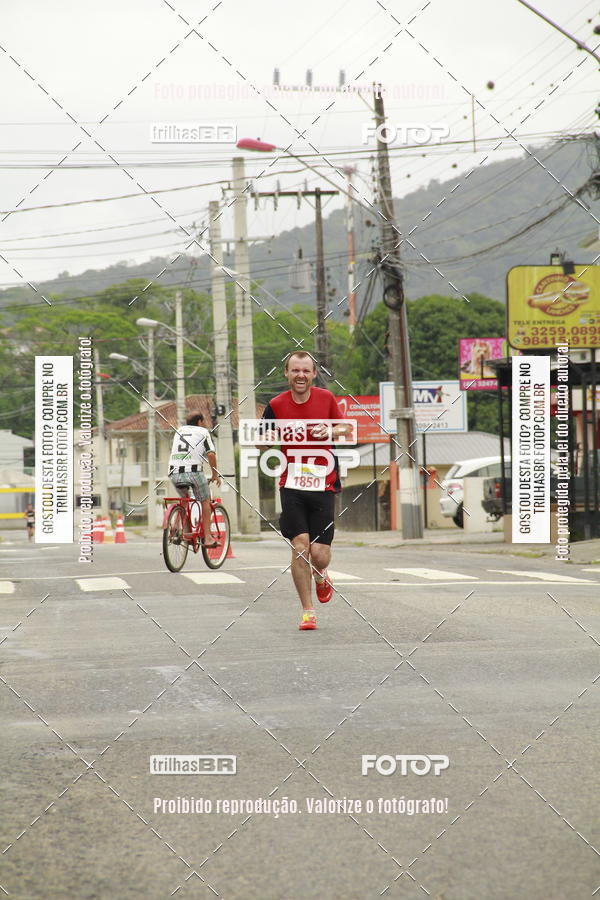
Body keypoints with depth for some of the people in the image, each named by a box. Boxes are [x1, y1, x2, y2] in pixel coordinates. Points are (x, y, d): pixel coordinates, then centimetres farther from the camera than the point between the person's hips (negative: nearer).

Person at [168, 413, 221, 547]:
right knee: (205, 501, 15)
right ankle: (207, 537, 10)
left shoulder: (179, 431, 24)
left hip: (174, 473, 4)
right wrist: (215, 474, 7)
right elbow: (211, 454, -3)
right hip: (193, 471, -4)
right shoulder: (203, 432, 9)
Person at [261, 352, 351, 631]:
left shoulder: (326, 398, 2)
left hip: (323, 485, 0)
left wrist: (330, 432, -7)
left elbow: (345, 428, 16)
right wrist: (267, 438, -15)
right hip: (291, 485, 0)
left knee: (319, 553, -5)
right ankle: (307, 610, 2)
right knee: (300, 545, -11)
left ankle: (320, 576, 33)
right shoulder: (276, 405, -1)